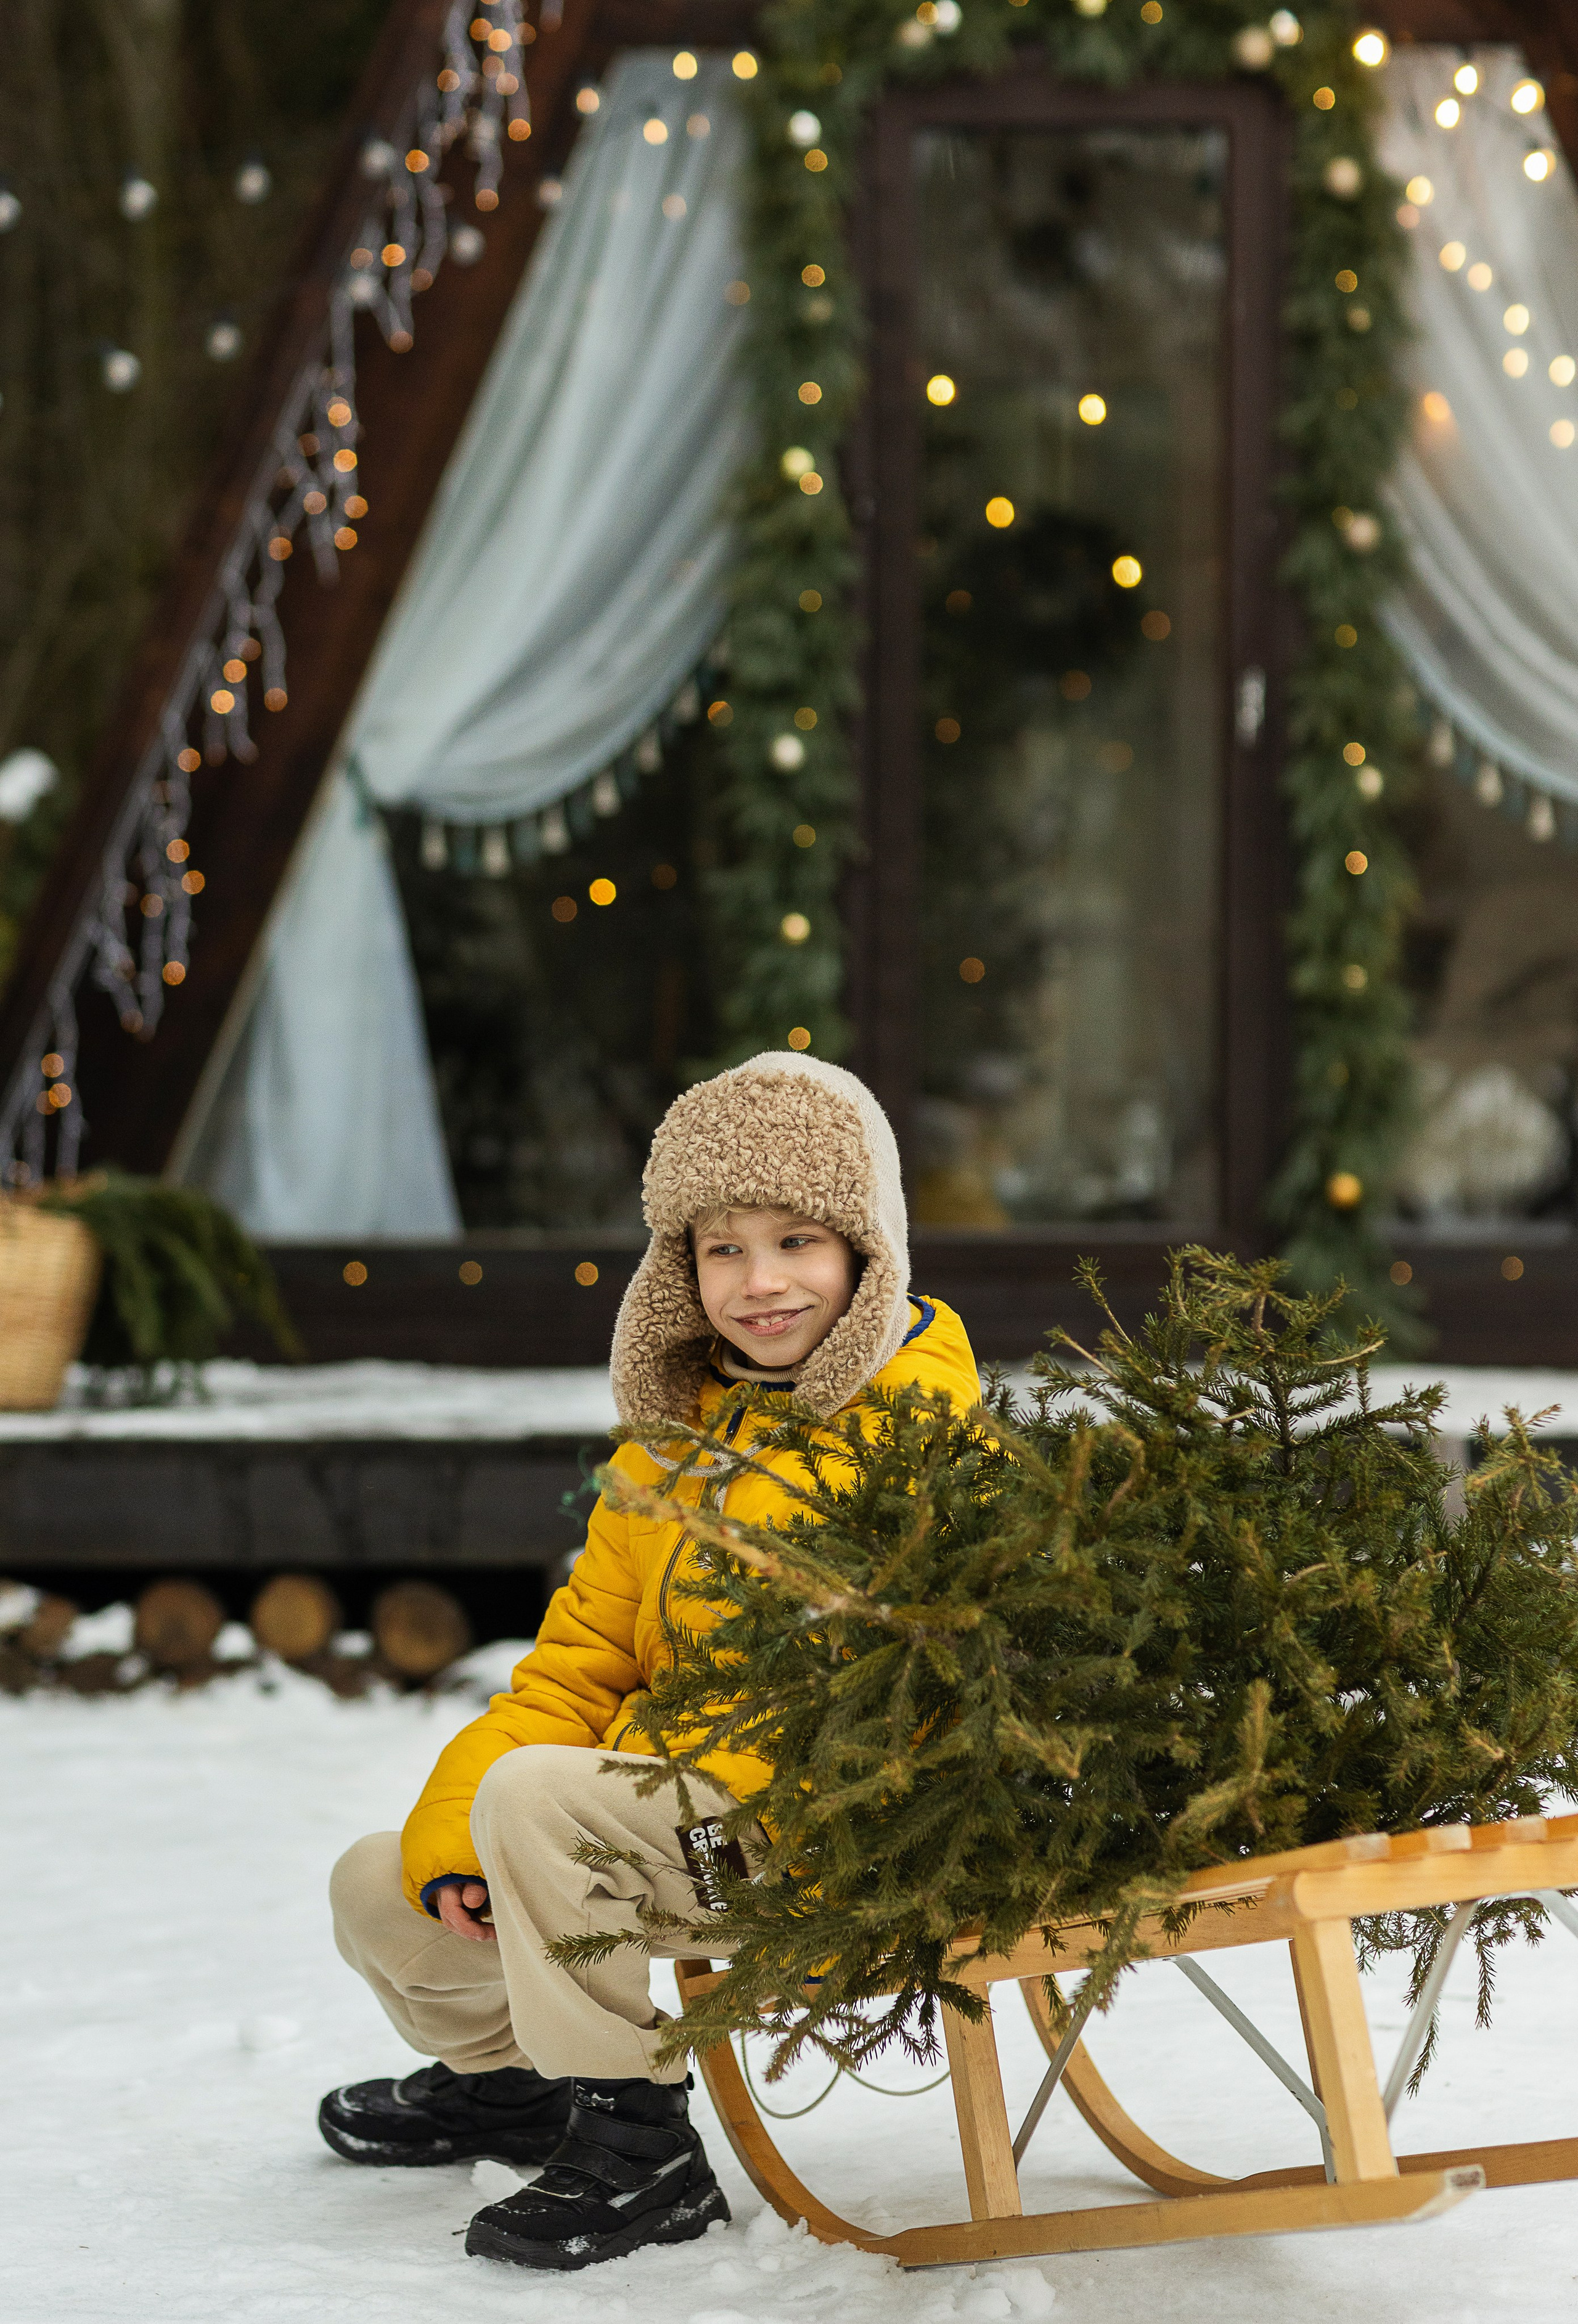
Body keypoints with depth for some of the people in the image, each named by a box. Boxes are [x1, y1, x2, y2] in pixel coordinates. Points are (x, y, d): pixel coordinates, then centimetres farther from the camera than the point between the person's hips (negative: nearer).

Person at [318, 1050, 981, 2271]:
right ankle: (504, 2071, 39)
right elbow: (583, 1656, 13)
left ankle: (640, 2146, -18)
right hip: (680, 1814, 8)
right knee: (381, 1887, 8)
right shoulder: (675, 1433, 14)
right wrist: (457, 1833, -2)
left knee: (537, 1795, -29)